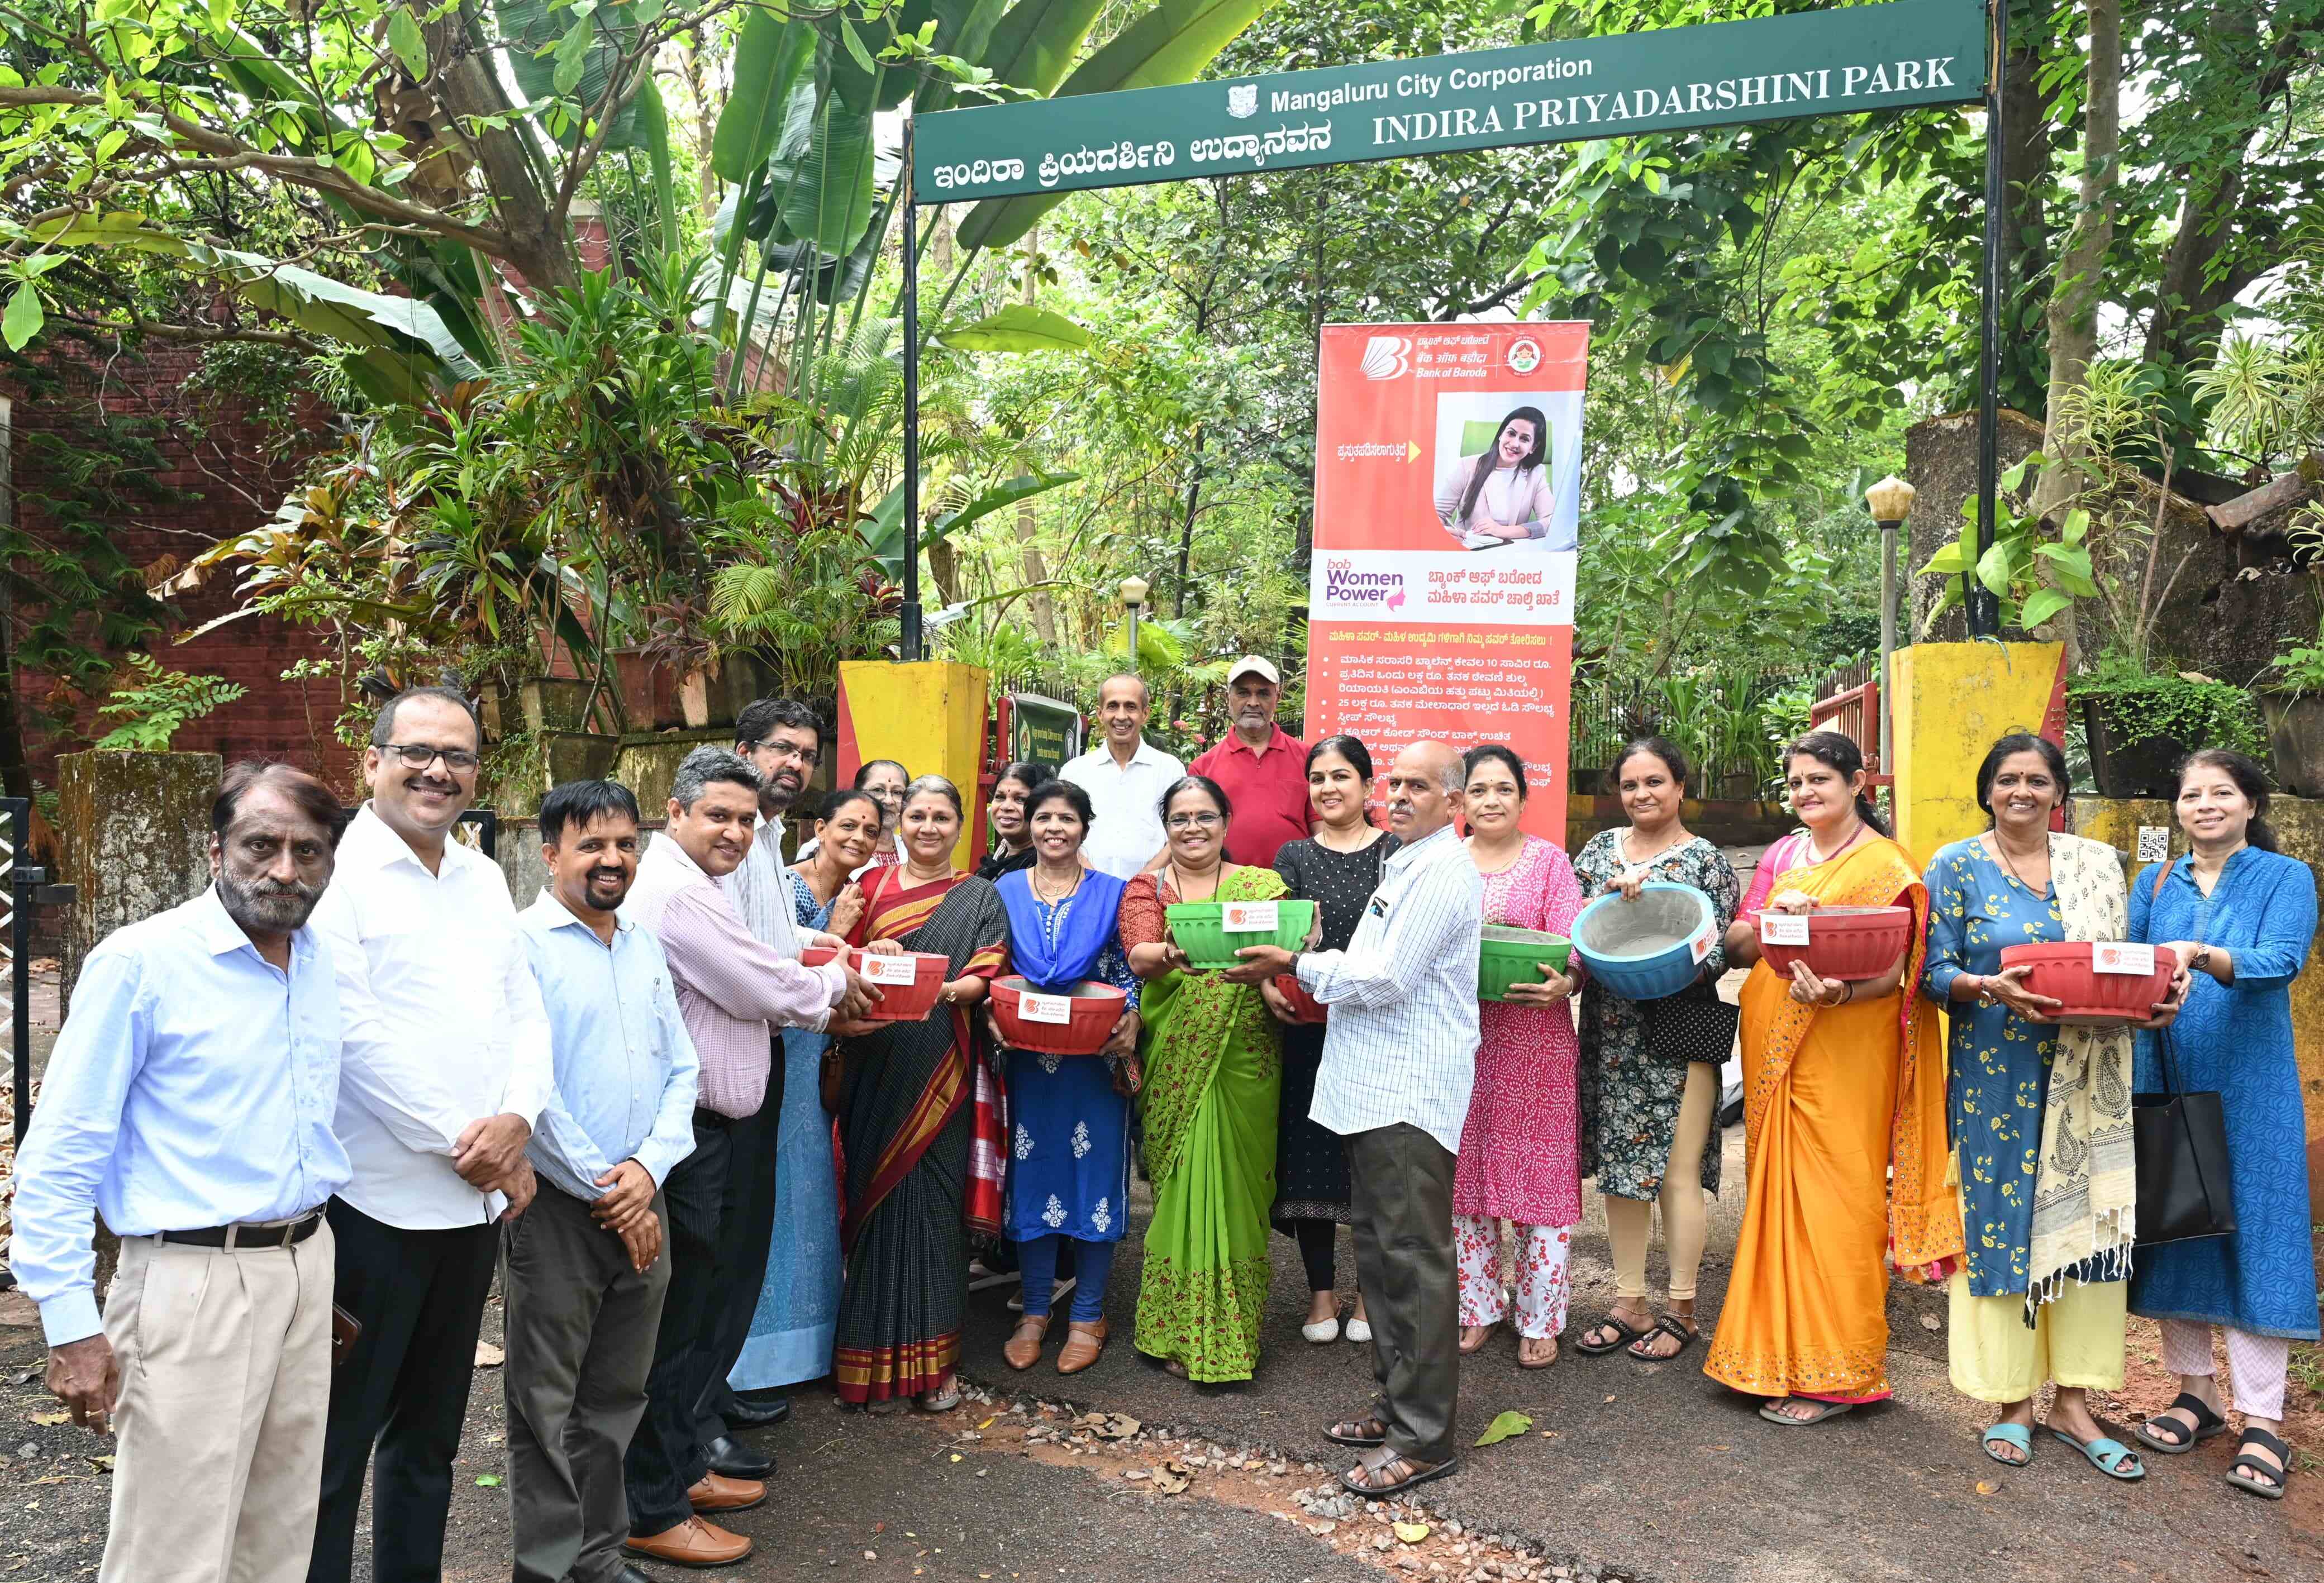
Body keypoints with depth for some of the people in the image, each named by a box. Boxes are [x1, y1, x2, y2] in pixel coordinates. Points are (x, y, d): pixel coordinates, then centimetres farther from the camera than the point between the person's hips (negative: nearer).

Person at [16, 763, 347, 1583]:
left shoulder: (330, 964, 7)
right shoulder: (141, 961, -11)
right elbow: (58, 1155, -10)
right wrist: (72, 1326, -13)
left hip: (306, 1266, 6)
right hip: (193, 1278, -6)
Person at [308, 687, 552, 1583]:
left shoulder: (485, 879, 12)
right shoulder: (337, 873, -9)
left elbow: (525, 1012, 9)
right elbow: (357, 1033, -16)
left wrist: (517, 1119, -10)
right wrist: (462, 1145, -13)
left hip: (479, 1201, 7)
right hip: (375, 1199, -7)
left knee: (431, 1432, 18)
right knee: (338, 1437, 4)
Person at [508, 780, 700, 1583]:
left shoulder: (646, 949, 11)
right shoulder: (523, 944, -9)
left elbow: (681, 1070, 10)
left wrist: (648, 1167, -7)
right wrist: (605, 1192, -12)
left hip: (640, 1205, 6)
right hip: (556, 1207, -6)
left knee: (617, 1397, 15)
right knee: (547, 1405, 6)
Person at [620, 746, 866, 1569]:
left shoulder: (686, 885, 16)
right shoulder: (677, 891, -19)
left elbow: (739, 993, 21)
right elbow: (769, 989, -16)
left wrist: (820, 995, 9)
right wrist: (835, 984, 2)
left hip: (703, 1127, 11)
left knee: (698, 1308, 20)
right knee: (673, 1322, 0)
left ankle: (681, 1464, 35)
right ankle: (652, 1511, 13)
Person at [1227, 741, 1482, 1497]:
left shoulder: (1444, 871, -12)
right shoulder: (1406, 866, 19)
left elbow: (1387, 980, -17)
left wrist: (1299, 966, -8)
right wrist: (1303, 967, 10)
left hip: (1412, 1093, -10)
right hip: (1376, 1088, 10)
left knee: (1413, 1258, -5)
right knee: (1379, 1250, 16)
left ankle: (1423, 1437, 2)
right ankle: (1398, 1403, 28)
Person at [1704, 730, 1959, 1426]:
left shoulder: (1887, 866, -4)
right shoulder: (1781, 855, 14)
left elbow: (1895, 970, -11)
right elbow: (1736, 945, 9)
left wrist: (1839, 993, -29)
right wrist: (1775, 914, -10)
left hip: (1844, 1052, -6)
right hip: (1774, 1049, 6)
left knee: (1834, 1199, -3)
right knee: (1777, 1193, 10)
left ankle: (1835, 1374, 7)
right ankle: (1778, 1354, 22)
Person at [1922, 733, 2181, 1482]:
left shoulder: (2097, 864, 10)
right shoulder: (1958, 865, 1)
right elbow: (1935, 973, -2)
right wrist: (1990, 986, -21)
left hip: (2082, 1074, 3)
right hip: (1995, 1074, -3)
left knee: (2084, 1221, 3)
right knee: (1999, 1219, 0)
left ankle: (2074, 1400, 15)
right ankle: (2013, 1402, 12)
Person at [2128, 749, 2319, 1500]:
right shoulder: (2155, 884, 12)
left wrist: (2205, 958, -35)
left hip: (2249, 1083, -3)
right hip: (2166, 1079, 4)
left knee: (2255, 1232, -3)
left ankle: (2262, 1420, 4)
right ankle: (2195, 1391, 21)